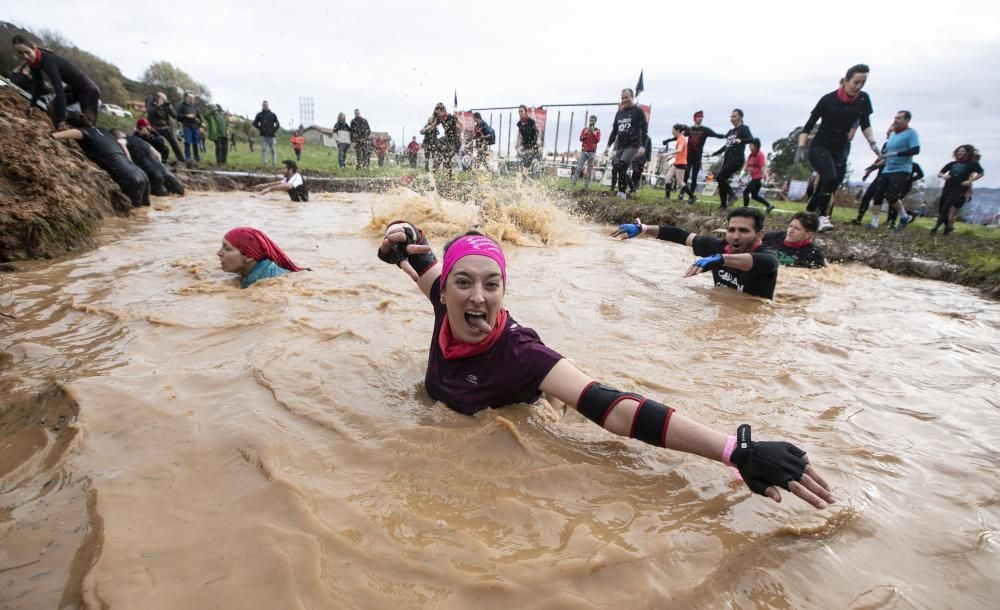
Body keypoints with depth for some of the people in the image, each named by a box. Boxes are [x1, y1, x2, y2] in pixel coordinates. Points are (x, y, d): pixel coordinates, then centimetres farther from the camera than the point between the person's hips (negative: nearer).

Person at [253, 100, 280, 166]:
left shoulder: (273, 115, 7)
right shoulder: (259, 115, 7)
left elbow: (278, 124, 10)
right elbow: (255, 123, 12)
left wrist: (274, 130, 0)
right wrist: (260, 129, 0)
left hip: (271, 135, 0)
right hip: (263, 135, 0)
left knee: (272, 149, 2)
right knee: (263, 149, -5)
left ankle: (274, 162, 7)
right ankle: (264, 161, -4)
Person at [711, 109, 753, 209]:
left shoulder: (744, 128, -2)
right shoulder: (730, 132, 21)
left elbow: (751, 139, -18)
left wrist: (740, 140, -36)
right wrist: (714, 153, 34)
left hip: (736, 160, -8)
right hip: (727, 159, 8)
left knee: (720, 177, -22)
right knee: (721, 181, 2)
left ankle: (731, 194, -7)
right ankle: (723, 205, 8)